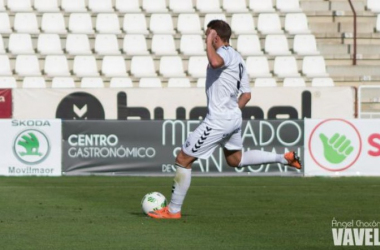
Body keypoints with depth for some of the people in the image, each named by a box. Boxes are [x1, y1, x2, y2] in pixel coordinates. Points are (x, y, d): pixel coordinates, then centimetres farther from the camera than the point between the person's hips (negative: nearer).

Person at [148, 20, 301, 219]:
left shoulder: (225, 52, -15)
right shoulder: (238, 59, 14)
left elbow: (215, 62, -41)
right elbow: (246, 94, 17)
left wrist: (209, 43, -27)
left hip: (217, 120, -10)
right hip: (234, 117, 10)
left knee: (183, 159, -1)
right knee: (235, 160, 29)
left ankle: (173, 210, 4)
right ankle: (284, 158, 19)